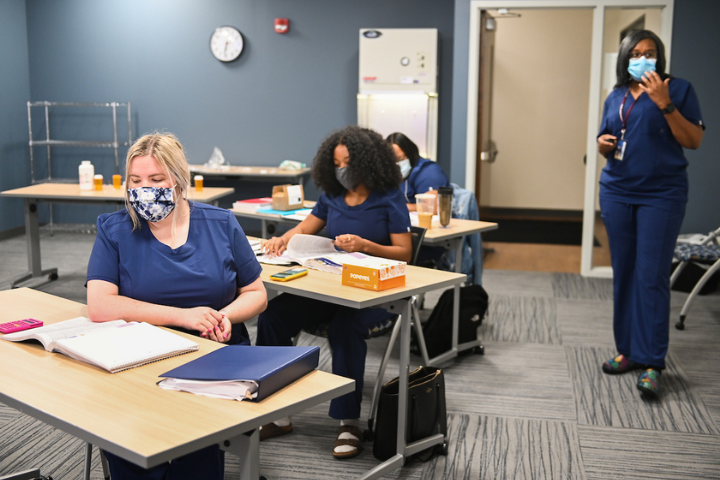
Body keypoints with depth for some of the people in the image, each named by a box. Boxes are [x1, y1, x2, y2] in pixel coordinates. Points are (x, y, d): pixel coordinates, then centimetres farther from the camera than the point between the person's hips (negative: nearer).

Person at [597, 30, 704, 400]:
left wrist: (665, 104, -16)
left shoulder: (677, 89, 1)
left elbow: (693, 141, -5)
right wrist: (603, 144, -2)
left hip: (661, 195, -5)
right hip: (617, 193, 5)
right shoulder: (616, 97, 14)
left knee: (652, 277, -9)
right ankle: (627, 350, 17)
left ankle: (652, 363, -5)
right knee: (623, 273, 7)